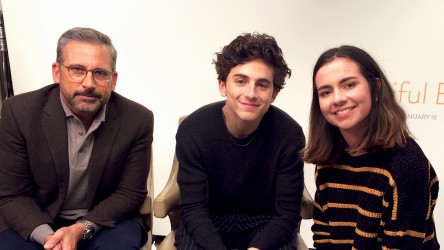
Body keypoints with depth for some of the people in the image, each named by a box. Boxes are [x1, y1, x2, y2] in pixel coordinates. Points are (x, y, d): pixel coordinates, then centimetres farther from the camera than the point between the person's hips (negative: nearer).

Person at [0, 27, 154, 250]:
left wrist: (80, 229, -22)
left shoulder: (138, 119, -14)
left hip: (105, 220, 0)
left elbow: (130, 194, -7)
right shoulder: (18, 112, -12)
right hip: (38, 221, 1)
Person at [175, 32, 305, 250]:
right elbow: (193, 208, -16)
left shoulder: (289, 135, -18)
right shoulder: (193, 129, -17)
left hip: (265, 223, 0)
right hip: (206, 223, 1)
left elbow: (287, 214, -13)